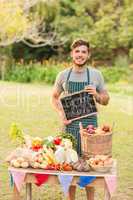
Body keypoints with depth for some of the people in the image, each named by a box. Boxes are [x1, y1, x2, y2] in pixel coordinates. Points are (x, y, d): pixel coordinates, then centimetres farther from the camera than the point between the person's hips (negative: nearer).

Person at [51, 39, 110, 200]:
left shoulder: (96, 74, 0)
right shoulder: (63, 75, 2)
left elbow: (105, 101, 8)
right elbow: (54, 97, 13)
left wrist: (96, 95, -14)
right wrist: (61, 114, -3)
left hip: (90, 123, -1)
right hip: (70, 124, 1)